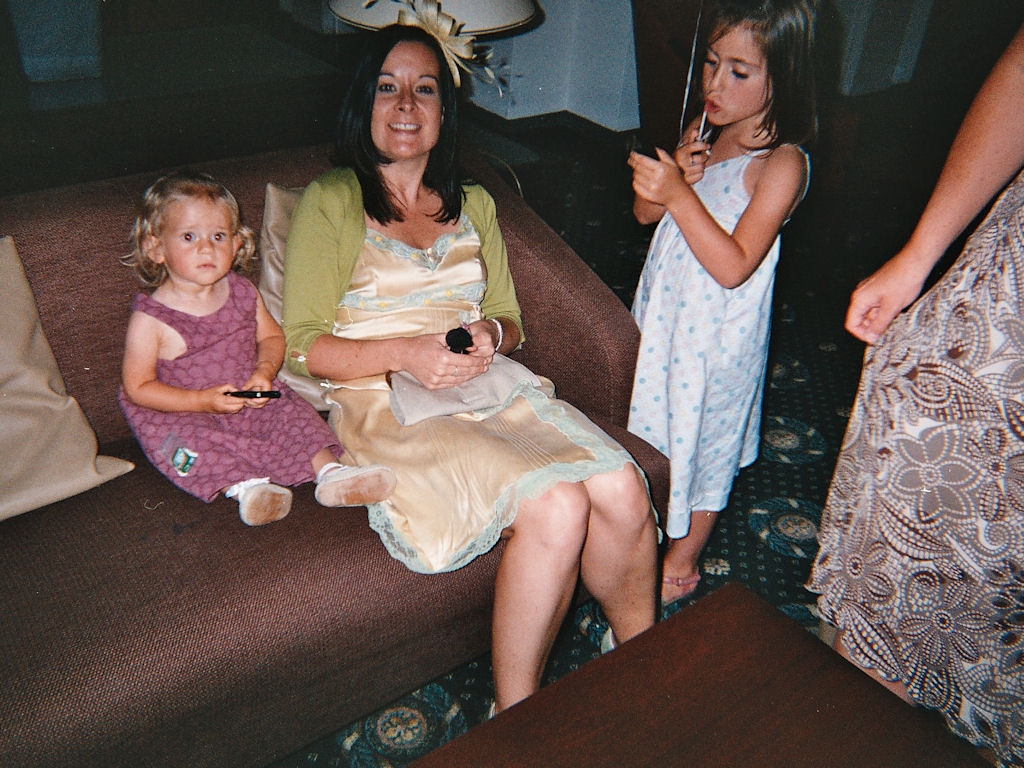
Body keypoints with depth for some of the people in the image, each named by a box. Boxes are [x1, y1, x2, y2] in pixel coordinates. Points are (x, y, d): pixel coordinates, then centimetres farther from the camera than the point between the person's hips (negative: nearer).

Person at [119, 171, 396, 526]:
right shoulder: (149, 319, -14)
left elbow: (272, 336, 12)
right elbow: (137, 387, -11)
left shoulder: (242, 293, -1)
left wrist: (264, 373, -10)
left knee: (292, 413, -18)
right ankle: (244, 487, -39)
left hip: (249, 403, 3)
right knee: (189, 441, -32)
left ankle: (330, 473, -24)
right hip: (183, 414, -3)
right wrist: (203, 401, -22)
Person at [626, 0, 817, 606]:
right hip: (664, 309, 7)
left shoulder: (783, 164, -20)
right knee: (656, 422, 21)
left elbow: (734, 266, -27)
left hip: (719, 330, -6)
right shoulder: (703, 131, 0)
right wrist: (674, 174, -16)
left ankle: (681, 562, 33)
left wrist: (679, 193, -34)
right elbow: (645, 213, 5)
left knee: (702, 440, 11)